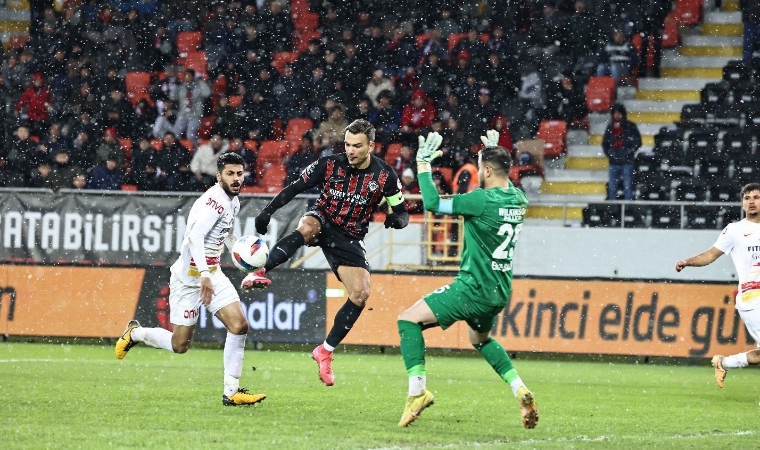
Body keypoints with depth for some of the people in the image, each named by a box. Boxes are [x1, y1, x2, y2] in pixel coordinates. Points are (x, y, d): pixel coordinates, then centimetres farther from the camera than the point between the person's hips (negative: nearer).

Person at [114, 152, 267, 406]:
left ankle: (231, 393, -4)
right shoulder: (214, 202, -21)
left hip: (212, 273, 8)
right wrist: (204, 276, -42)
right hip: (189, 277, -8)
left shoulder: (233, 202, 9)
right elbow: (195, 237, -33)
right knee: (179, 345, 1)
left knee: (239, 325, -8)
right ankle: (135, 333, 30)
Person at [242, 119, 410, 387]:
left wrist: (396, 219, -26)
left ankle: (326, 351, 0)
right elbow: (295, 188, -3)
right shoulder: (329, 165, -11)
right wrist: (267, 211, -15)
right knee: (307, 228, -39)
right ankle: (260, 273, -45)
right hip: (323, 221, -1)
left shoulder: (384, 176, -9)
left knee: (361, 294, -14)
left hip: (350, 239, 1)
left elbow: (402, 213, -1)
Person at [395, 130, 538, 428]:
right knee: (480, 339, 34)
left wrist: (423, 164, -7)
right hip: (499, 292, 8)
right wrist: (495, 152, 35)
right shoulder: (518, 200, 3)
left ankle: (417, 390, -13)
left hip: (474, 288, -8)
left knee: (409, 320, 0)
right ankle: (520, 391, 17)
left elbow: (432, 203, -17)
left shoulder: (482, 200, -20)